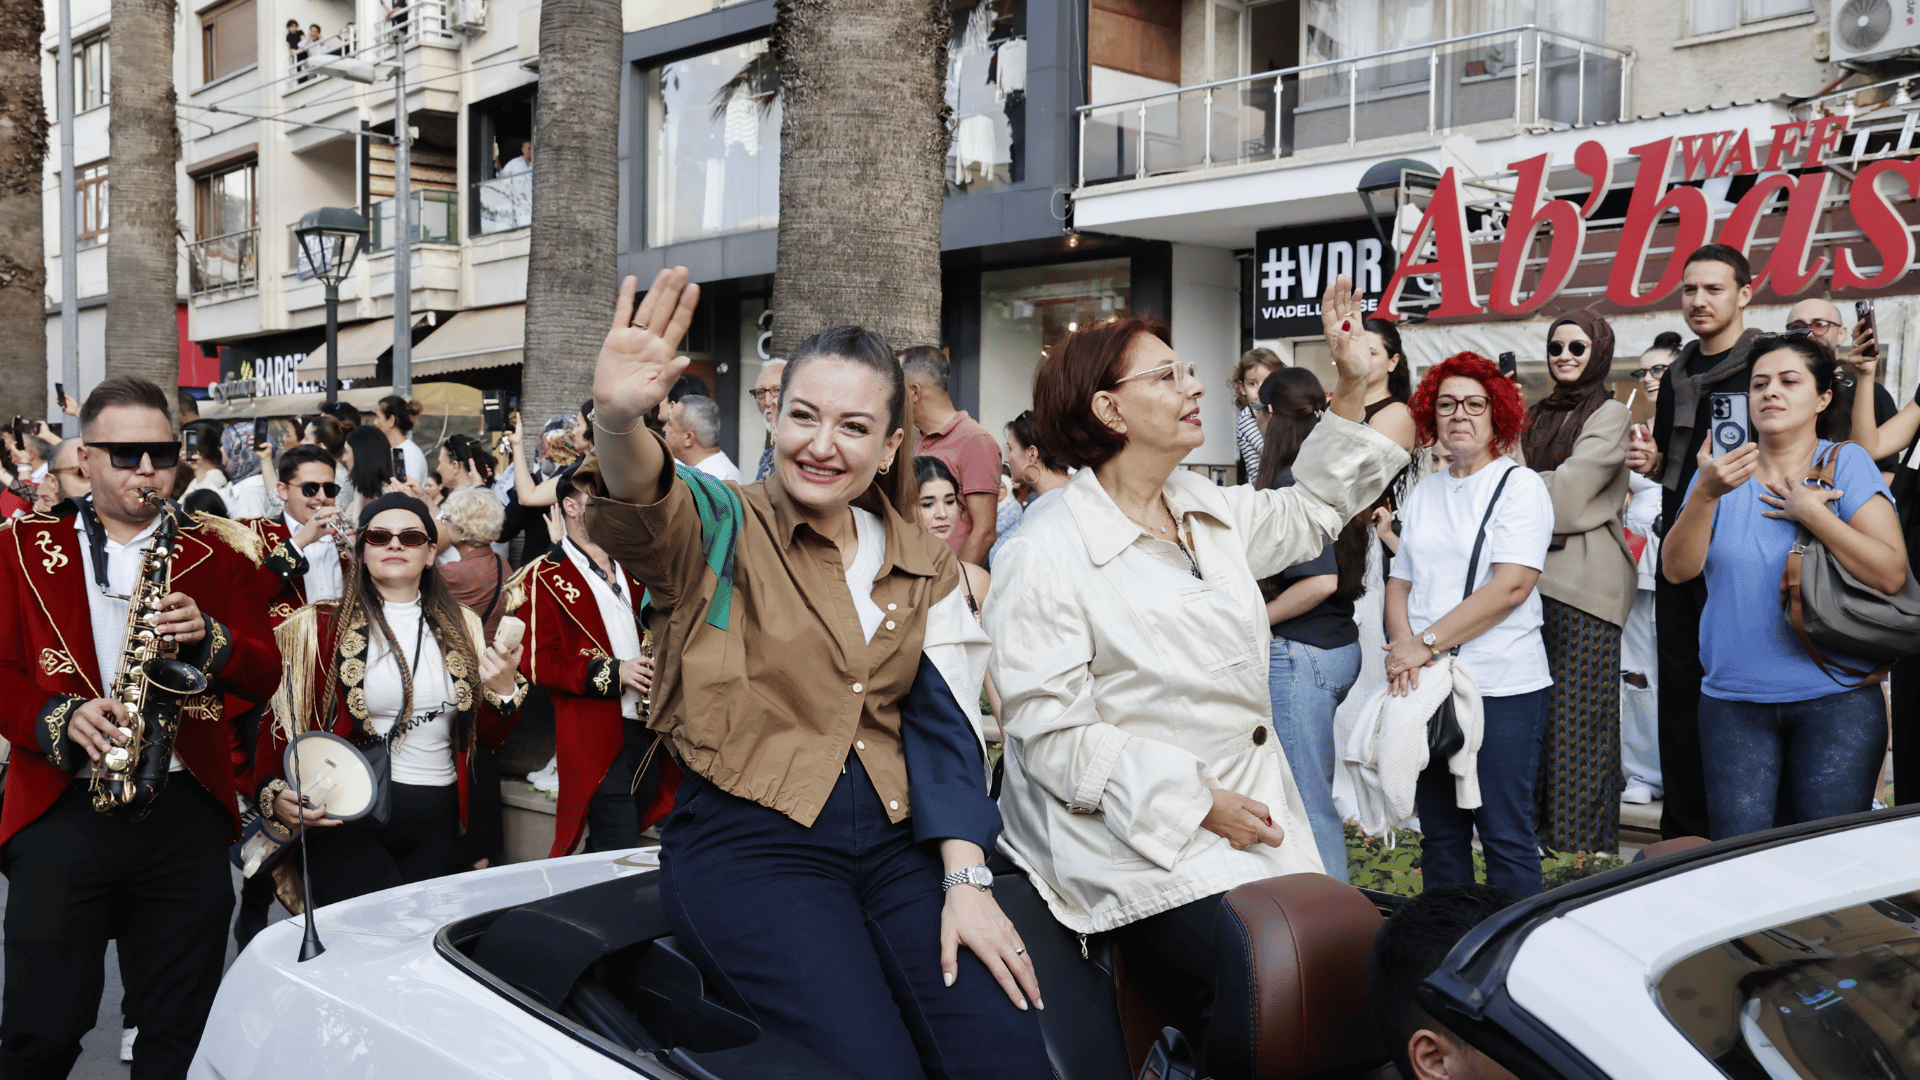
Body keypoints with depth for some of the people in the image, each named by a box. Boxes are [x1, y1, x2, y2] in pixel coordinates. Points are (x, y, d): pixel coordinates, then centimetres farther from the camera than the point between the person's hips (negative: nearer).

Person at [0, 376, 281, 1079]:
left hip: (188, 814, 1)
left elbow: (263, 676, 5)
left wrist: (209, 639, -14)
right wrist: (60, 718, -15)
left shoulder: (215, 553, 10)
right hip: (63, 808, -1)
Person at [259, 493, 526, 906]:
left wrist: (505, 690, -3)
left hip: (437, 827, 4)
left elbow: (488, 737, 16)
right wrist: (274, 796, -17)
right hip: (345, 821, -4)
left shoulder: (461, 627, 12)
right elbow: (277, 724, 0)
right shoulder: (320, 627, 2)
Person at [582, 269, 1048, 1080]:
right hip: (748, 839, -4)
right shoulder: (725, 531, -2)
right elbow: (645, 508, -25)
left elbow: (946, 726, 8)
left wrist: (966, 882, -4)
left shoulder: (924, 569, 13)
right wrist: (619, 422, -48)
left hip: (893, 840, 4)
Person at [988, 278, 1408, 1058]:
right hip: (1142, 839, -7)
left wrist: (1351, 385, 21)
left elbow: (1313, 512, 29)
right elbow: (1054, 733, -15)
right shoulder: (1047, 557, -12)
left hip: (1254, 819, 7)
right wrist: (1198, 805, -16)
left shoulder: (1208, 512, 11)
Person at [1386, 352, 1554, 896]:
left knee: (1505, 835, -2)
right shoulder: (1423, 492, 14)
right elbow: (1400, 579, 12)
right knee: (1439, 833, 12)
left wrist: (1428, 642, -17)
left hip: (1502, 687, -5)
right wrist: (1403, 646, -8)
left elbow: (1511, 586, -15)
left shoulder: (1521, 486, -3)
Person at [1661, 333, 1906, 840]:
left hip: (1837, 701, -1)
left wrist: (1810, 513, -12)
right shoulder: (1723, 468, 6)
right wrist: (1707, 493, -23)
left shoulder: (1847, 464, 0)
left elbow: (1891, 574, -10)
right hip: (1734, 701, 1)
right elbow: (1677, 569, -8)